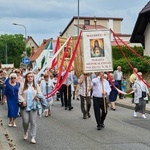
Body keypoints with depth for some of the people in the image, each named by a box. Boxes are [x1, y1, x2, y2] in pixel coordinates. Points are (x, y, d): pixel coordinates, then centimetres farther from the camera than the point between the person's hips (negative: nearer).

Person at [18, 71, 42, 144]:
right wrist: (23, 101, -12)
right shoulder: (22, 85, 3)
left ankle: (33, 137, 0)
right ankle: (25, 132, 29)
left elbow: (39, 94, 8)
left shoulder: (36, 85, 6)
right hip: (24, 106, 0)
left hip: (33, 106, 1)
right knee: (25, 121, -2)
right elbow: (19, 94, 2)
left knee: (33, 122, -4)